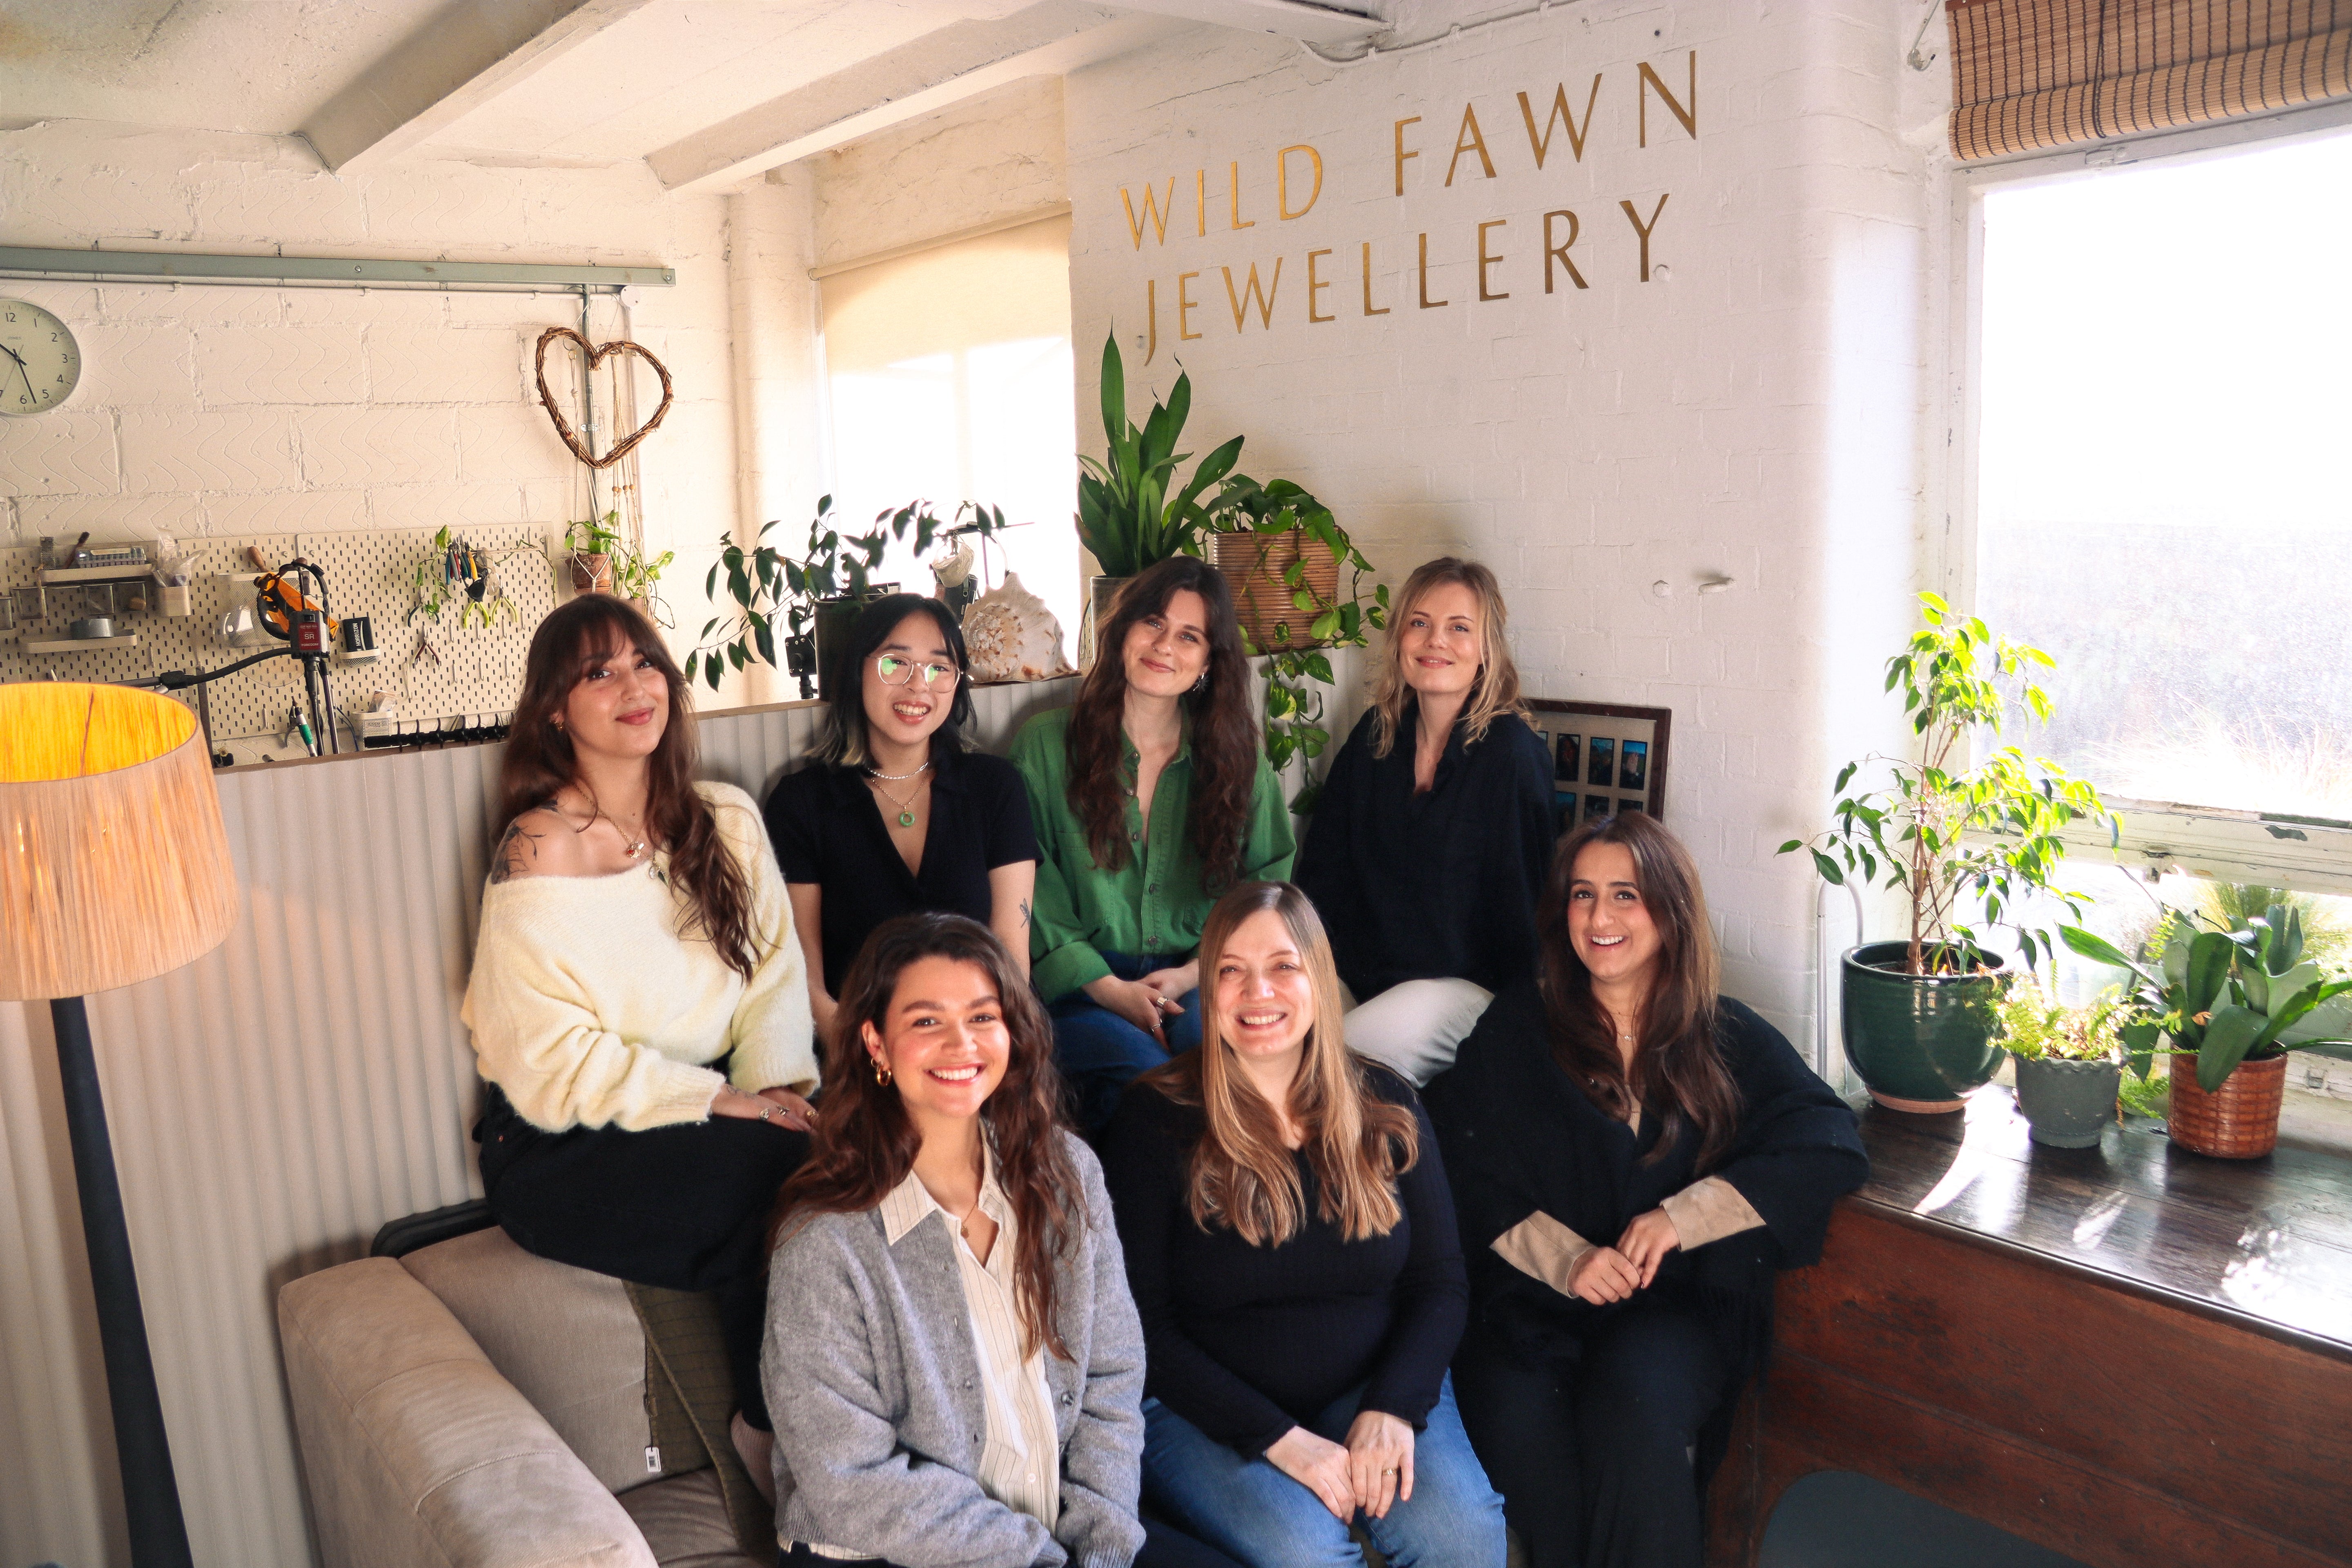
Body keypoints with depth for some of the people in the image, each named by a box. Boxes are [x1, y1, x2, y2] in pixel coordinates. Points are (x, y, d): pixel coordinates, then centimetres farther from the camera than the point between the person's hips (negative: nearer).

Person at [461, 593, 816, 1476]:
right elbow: (555, 1068, -13)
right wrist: (720, 1101, -19)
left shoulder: (727, 820, 9)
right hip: (564, 1150, -5)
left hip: (714, 1101, 5)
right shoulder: (539, 855, -10)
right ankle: (774, 1434, -5)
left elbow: (776, 974, 6)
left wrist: (778, 1083, -13)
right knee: (795, 1178, -28)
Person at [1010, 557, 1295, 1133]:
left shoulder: (1238, 761, 13)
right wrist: (1108, 989, -12)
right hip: (1079, 991, -2)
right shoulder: (1046, 746, 6)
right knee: (1139, 1066, -33)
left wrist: (1196, 972, -6)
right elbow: (1030, 893, 0)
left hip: (1197, 984, 2)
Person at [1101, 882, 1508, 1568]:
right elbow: (1142, 1324, -8)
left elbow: (1441, 1282, 5)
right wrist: (1280, 1440, -16)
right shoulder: (1155, 1119, -6)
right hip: (1208, 1413, -2)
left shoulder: (1385, 1106, 5)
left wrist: (1392, 1408, -13)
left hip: (1372, 1390, 3)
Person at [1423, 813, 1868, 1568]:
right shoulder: (1518, 1025, 10)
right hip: (1534, 1300, 1)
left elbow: (1833, 1146, -5)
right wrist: (1564, 1258, -14)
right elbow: (1467, 1171, 2)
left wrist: (1683, 1215, -15)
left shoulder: (1726, 1038, 9)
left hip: (1677, 1302, 0)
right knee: (1517, 1421, -29)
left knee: (1637, 1407, -32)